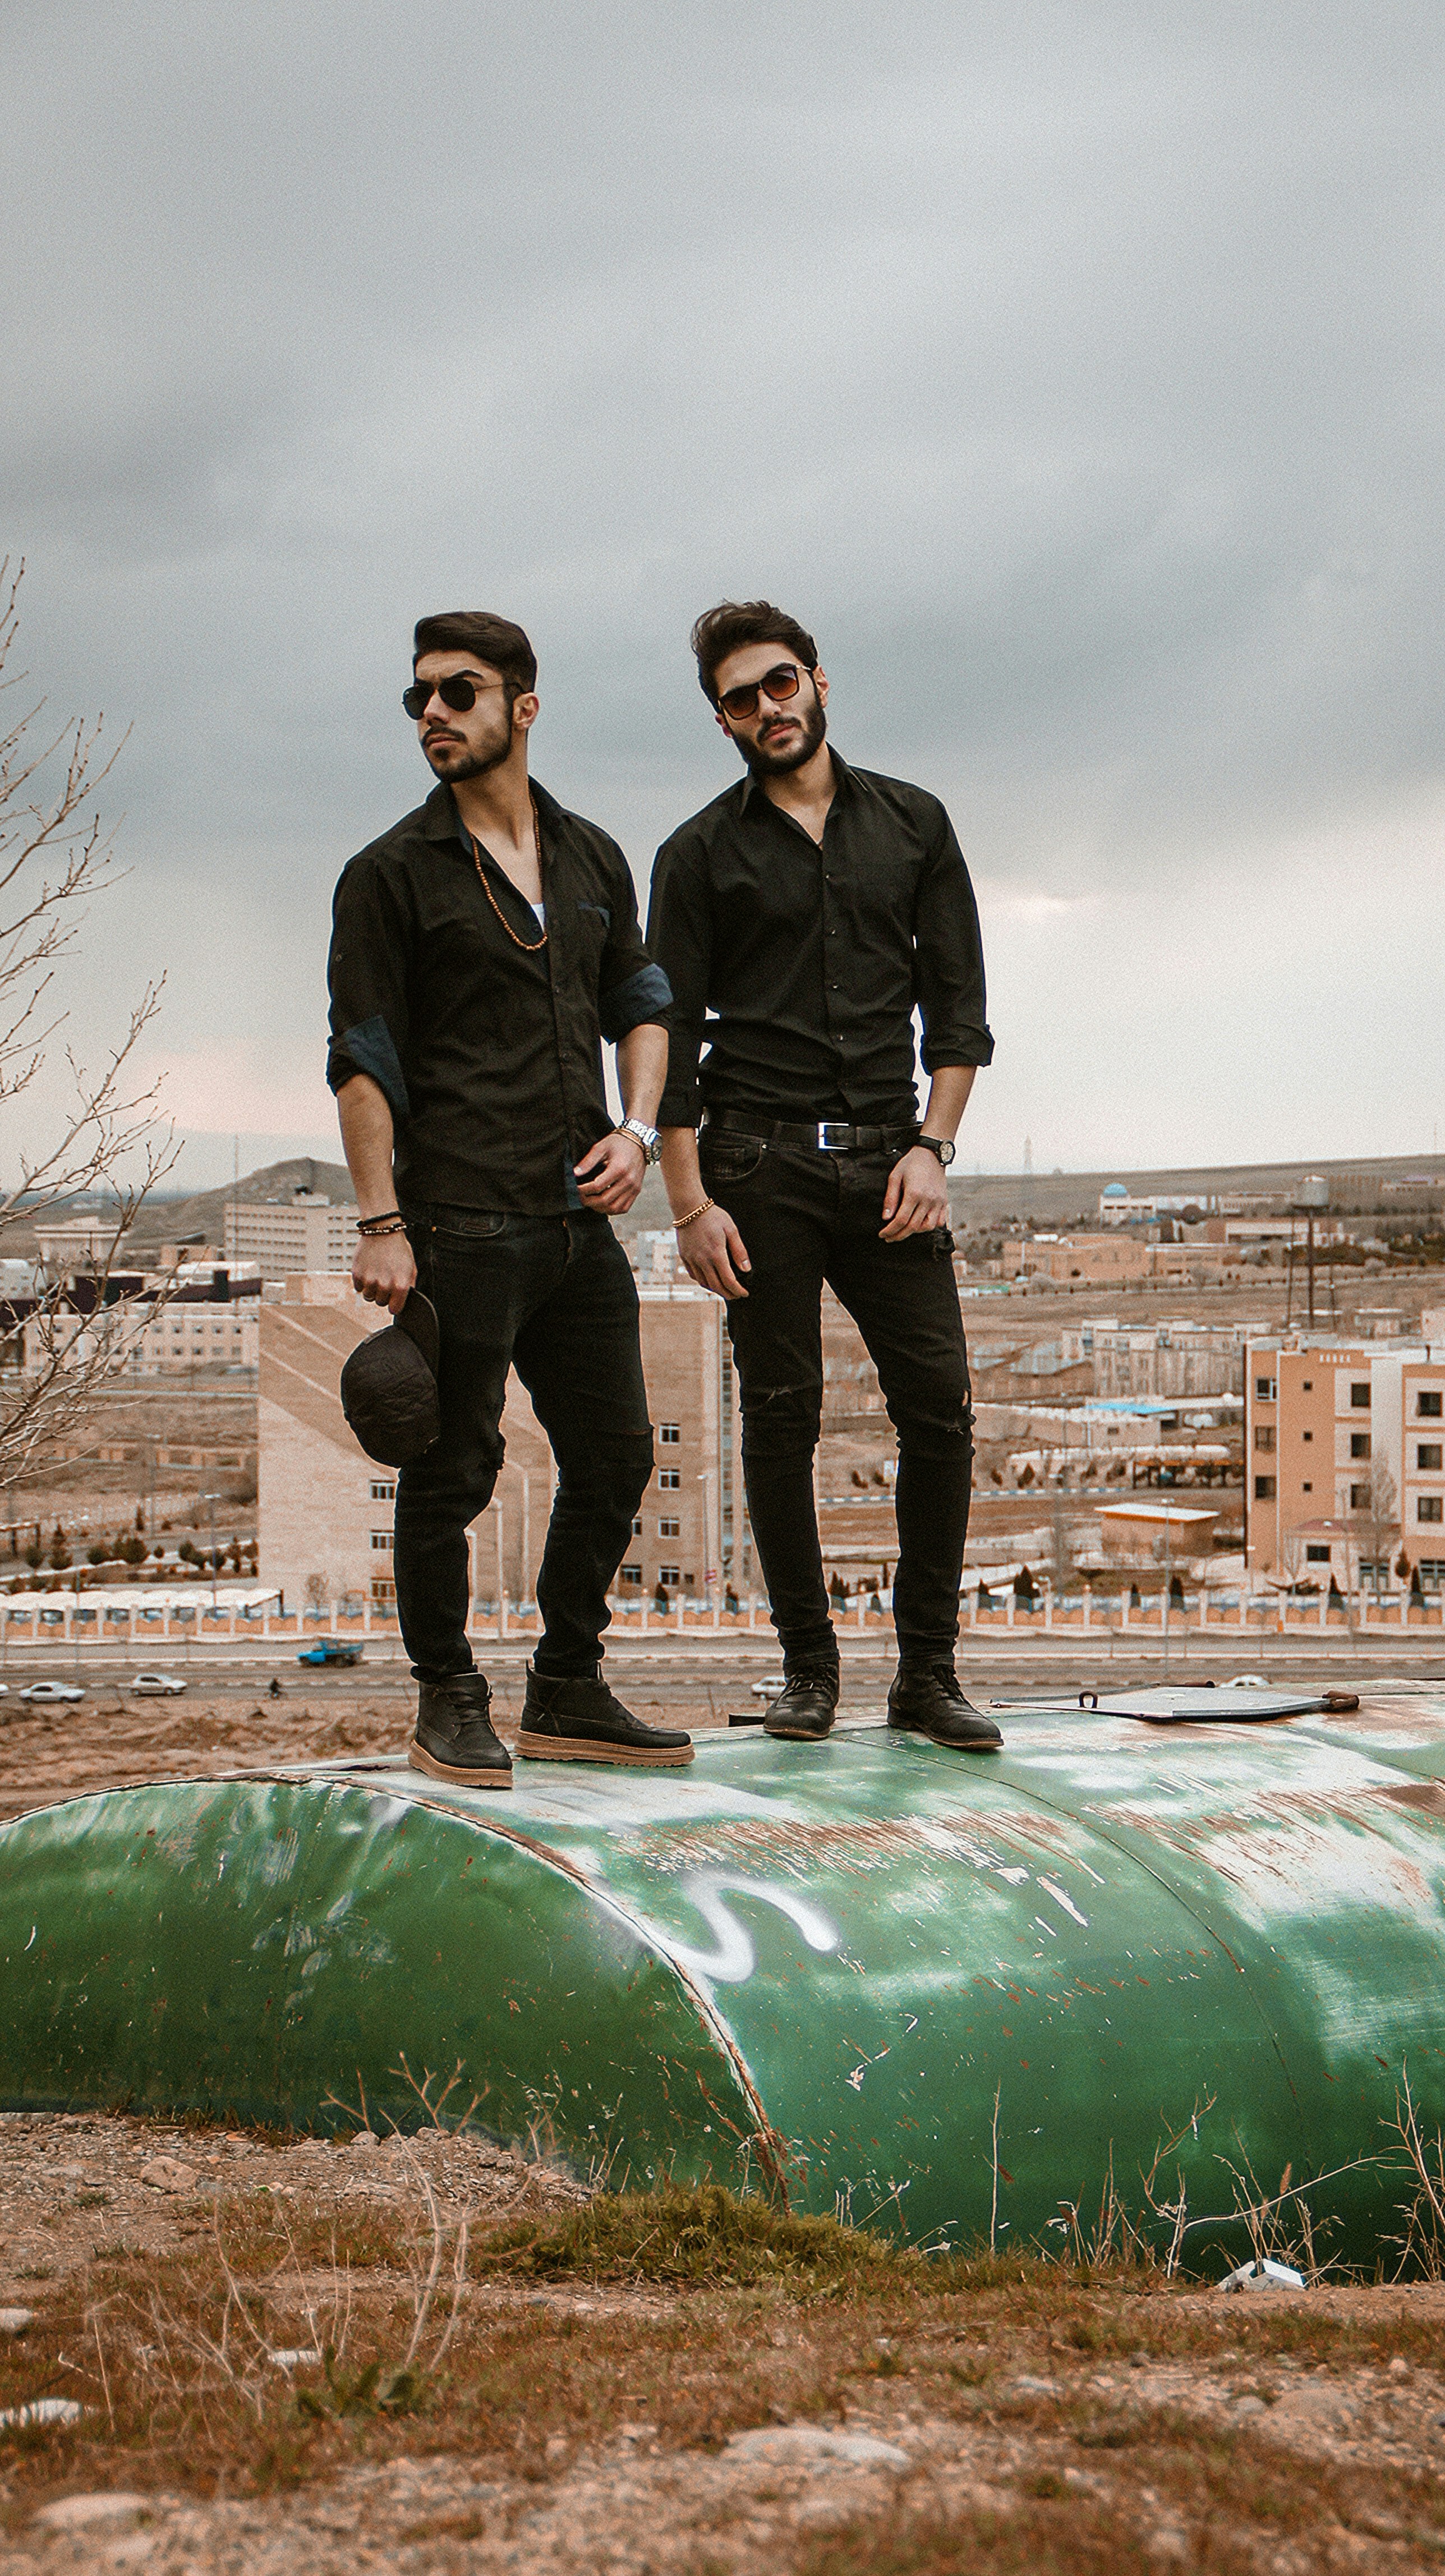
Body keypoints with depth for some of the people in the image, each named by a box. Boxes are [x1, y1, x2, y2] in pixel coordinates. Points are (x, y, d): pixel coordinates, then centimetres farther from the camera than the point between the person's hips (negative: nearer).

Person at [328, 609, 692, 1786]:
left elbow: (641, 1007, 22)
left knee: (615, 1457, 9)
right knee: (454, 1469, -2)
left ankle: (569, 1695, 22)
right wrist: (382, 1223, -12)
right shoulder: (393, 874, 0)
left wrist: (637, 1128, 3)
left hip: (580, 1220, 6)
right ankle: (449, 1703, 13)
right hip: (461, 1225, -5)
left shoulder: (593, 859, 16)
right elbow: (362, 1060, -4)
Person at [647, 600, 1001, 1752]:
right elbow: (671, 1034, 3)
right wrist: (691, 1203, -6)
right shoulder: (702, 853, 6)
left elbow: (957, 999, 9)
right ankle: (808, 1666, 10)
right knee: (781, 1417, 0)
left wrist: (930, 1148, -3)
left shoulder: (913, 823, 11)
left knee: (939, 1407, -6)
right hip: (758, 1159, -1)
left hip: (885, 1155, 2)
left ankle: (928, 1670, 3)